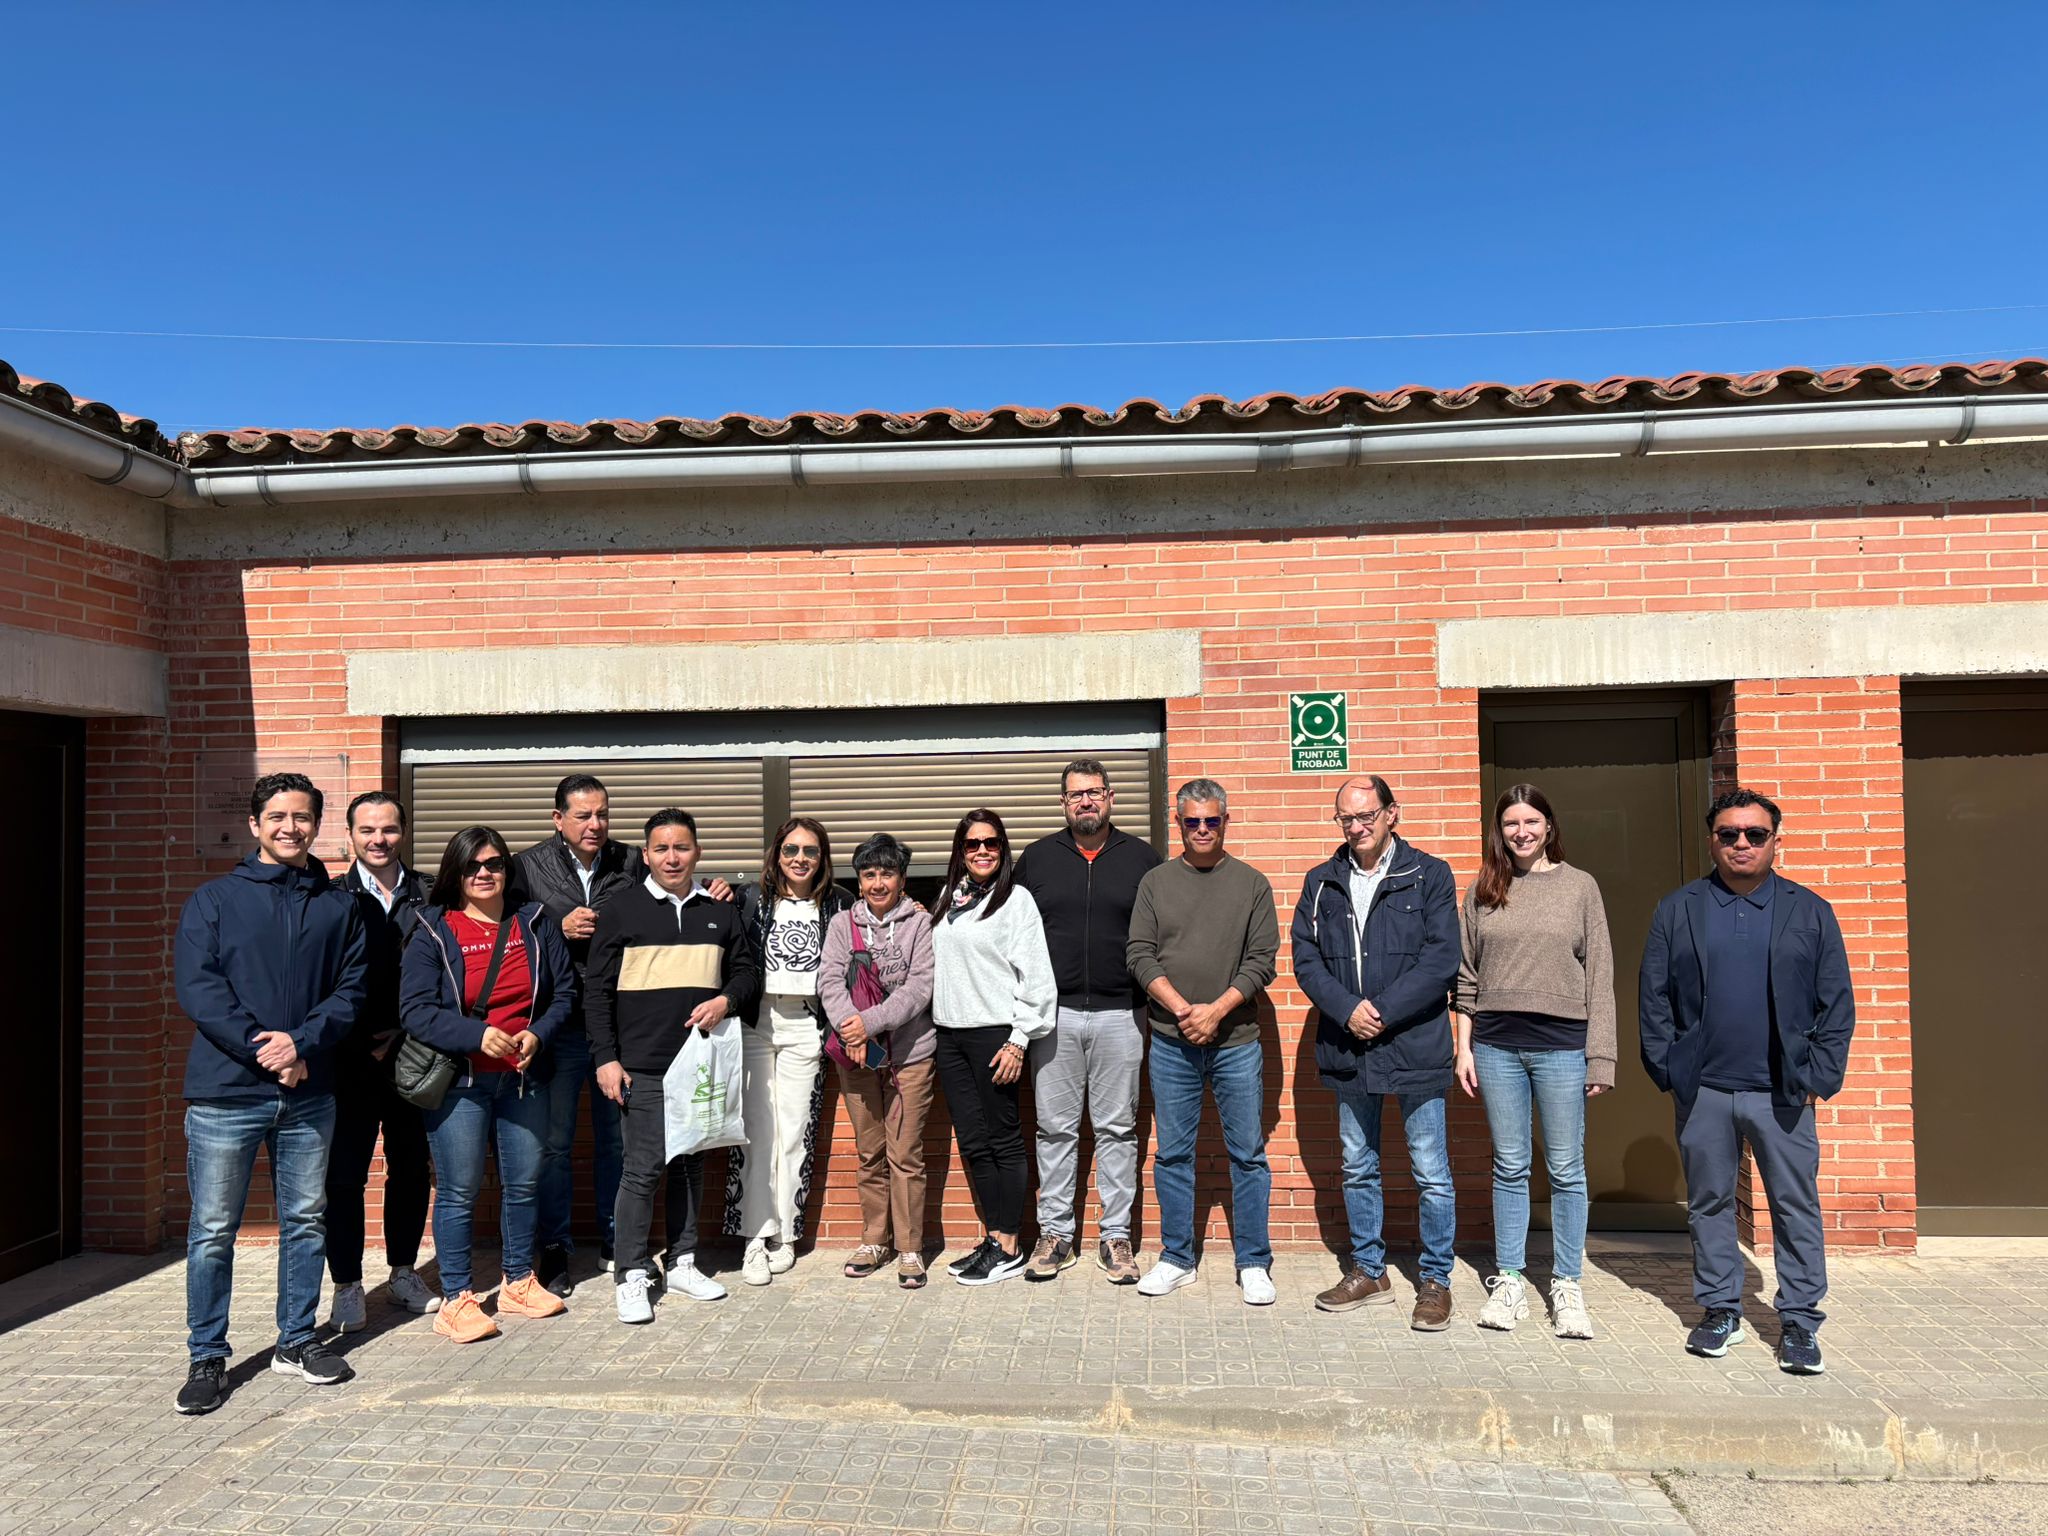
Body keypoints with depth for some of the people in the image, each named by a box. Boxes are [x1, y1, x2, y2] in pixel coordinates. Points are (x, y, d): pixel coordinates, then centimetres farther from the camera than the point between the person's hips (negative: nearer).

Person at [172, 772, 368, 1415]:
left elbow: (351, 988, 2)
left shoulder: (338, 905, 8)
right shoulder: (213, 900, 2)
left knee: (306, 1222, 11)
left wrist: (302, 1043, -14)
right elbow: (197, 988, -7)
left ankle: (297, 1340, 26)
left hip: (309, 1093, 2)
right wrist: (261, 1048, -16)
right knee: (213, 1230, 5)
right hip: (226, 1092, -2)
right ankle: (206, 1357, 20)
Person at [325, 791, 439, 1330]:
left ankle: (404, 1272, 26)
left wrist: (403, 1032, -7)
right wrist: (362, 1042, -10)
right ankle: (348, 1286, 16)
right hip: (349, 1061, -2)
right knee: (344, 1175, 2)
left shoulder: (426, 900, 5)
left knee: (411, 1169, 10)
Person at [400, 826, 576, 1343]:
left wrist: (537, 1034, -10)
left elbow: (564, 991, 8)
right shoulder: (433, 931, -3)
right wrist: (477, 1035, -23)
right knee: (458, 1191, 2)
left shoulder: (535, 923, 6)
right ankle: (456, 1300, 15)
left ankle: (519, 1282, 28)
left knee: (524, 1183, 12)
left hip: (524, 1076, 4)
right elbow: (414, 1010, -10)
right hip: (457, 1081, -3)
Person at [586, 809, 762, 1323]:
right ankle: (632, 1275, 8)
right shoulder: (619, 910, 0)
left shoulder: (720, 911, 9)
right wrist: (605, 1058, -7)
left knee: (691, 1164, 12)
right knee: (644, 1167, -5)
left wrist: (726, 1000, -7)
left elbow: (748, 970, 15)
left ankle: (682, 1262, 25)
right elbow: (598, 991, -1)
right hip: (642, 1067, -4)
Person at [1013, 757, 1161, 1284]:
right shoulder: (1036, 859, 8)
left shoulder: (1141, 858, 5)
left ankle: (1115, 1236, 16)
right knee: (1055, 1128, 6)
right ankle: (1055, 1233, 18)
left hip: (1120, 1014, -1)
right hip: (1054, 1014, 1)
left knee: (1118, 1129, 6)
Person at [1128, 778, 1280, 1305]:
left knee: (1248, 1154, 5)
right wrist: (1181, 1009, -12)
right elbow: (1139, 955, 0)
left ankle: (1253, 1263, 18)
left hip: (1236, 1041, -1)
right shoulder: (1155, 883, 6)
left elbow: (1263, 959, -2)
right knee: (1172, 1154, 9)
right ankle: (1176, 1259, 22)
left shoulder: (1252, 884, 3)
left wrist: (1215, 1011, -13)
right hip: (1171, 1043, 1)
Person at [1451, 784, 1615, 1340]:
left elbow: (1600, 977, 1)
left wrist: (1599, 1058, -4)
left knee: (1566, 1170, 6)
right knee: (1509, 1167, 10)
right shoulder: (1483, 890, 7)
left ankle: (1567, 1287, 19)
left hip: (1561, 1045, -1)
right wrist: (1464, 1047, 4)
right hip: (1496, 1045, 2)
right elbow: (1466, 976, 9)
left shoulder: (1580, 886, 2)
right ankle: (1508, 1281, 20)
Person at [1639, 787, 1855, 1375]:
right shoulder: (1677, 910, 4)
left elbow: (1837, 1002, 4)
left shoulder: (1810, 912, 5)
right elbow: (1654, 996, 4)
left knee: (1796, 1205, 4)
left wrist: (1818, 1077, -4)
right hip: (1702, 1090, 1)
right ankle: (1720, 1310, 23)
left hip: (1782, 1091, -1)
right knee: (1709, 1202, 10)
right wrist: (1667, 1069, -3)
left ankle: (1800, 1321, 17)